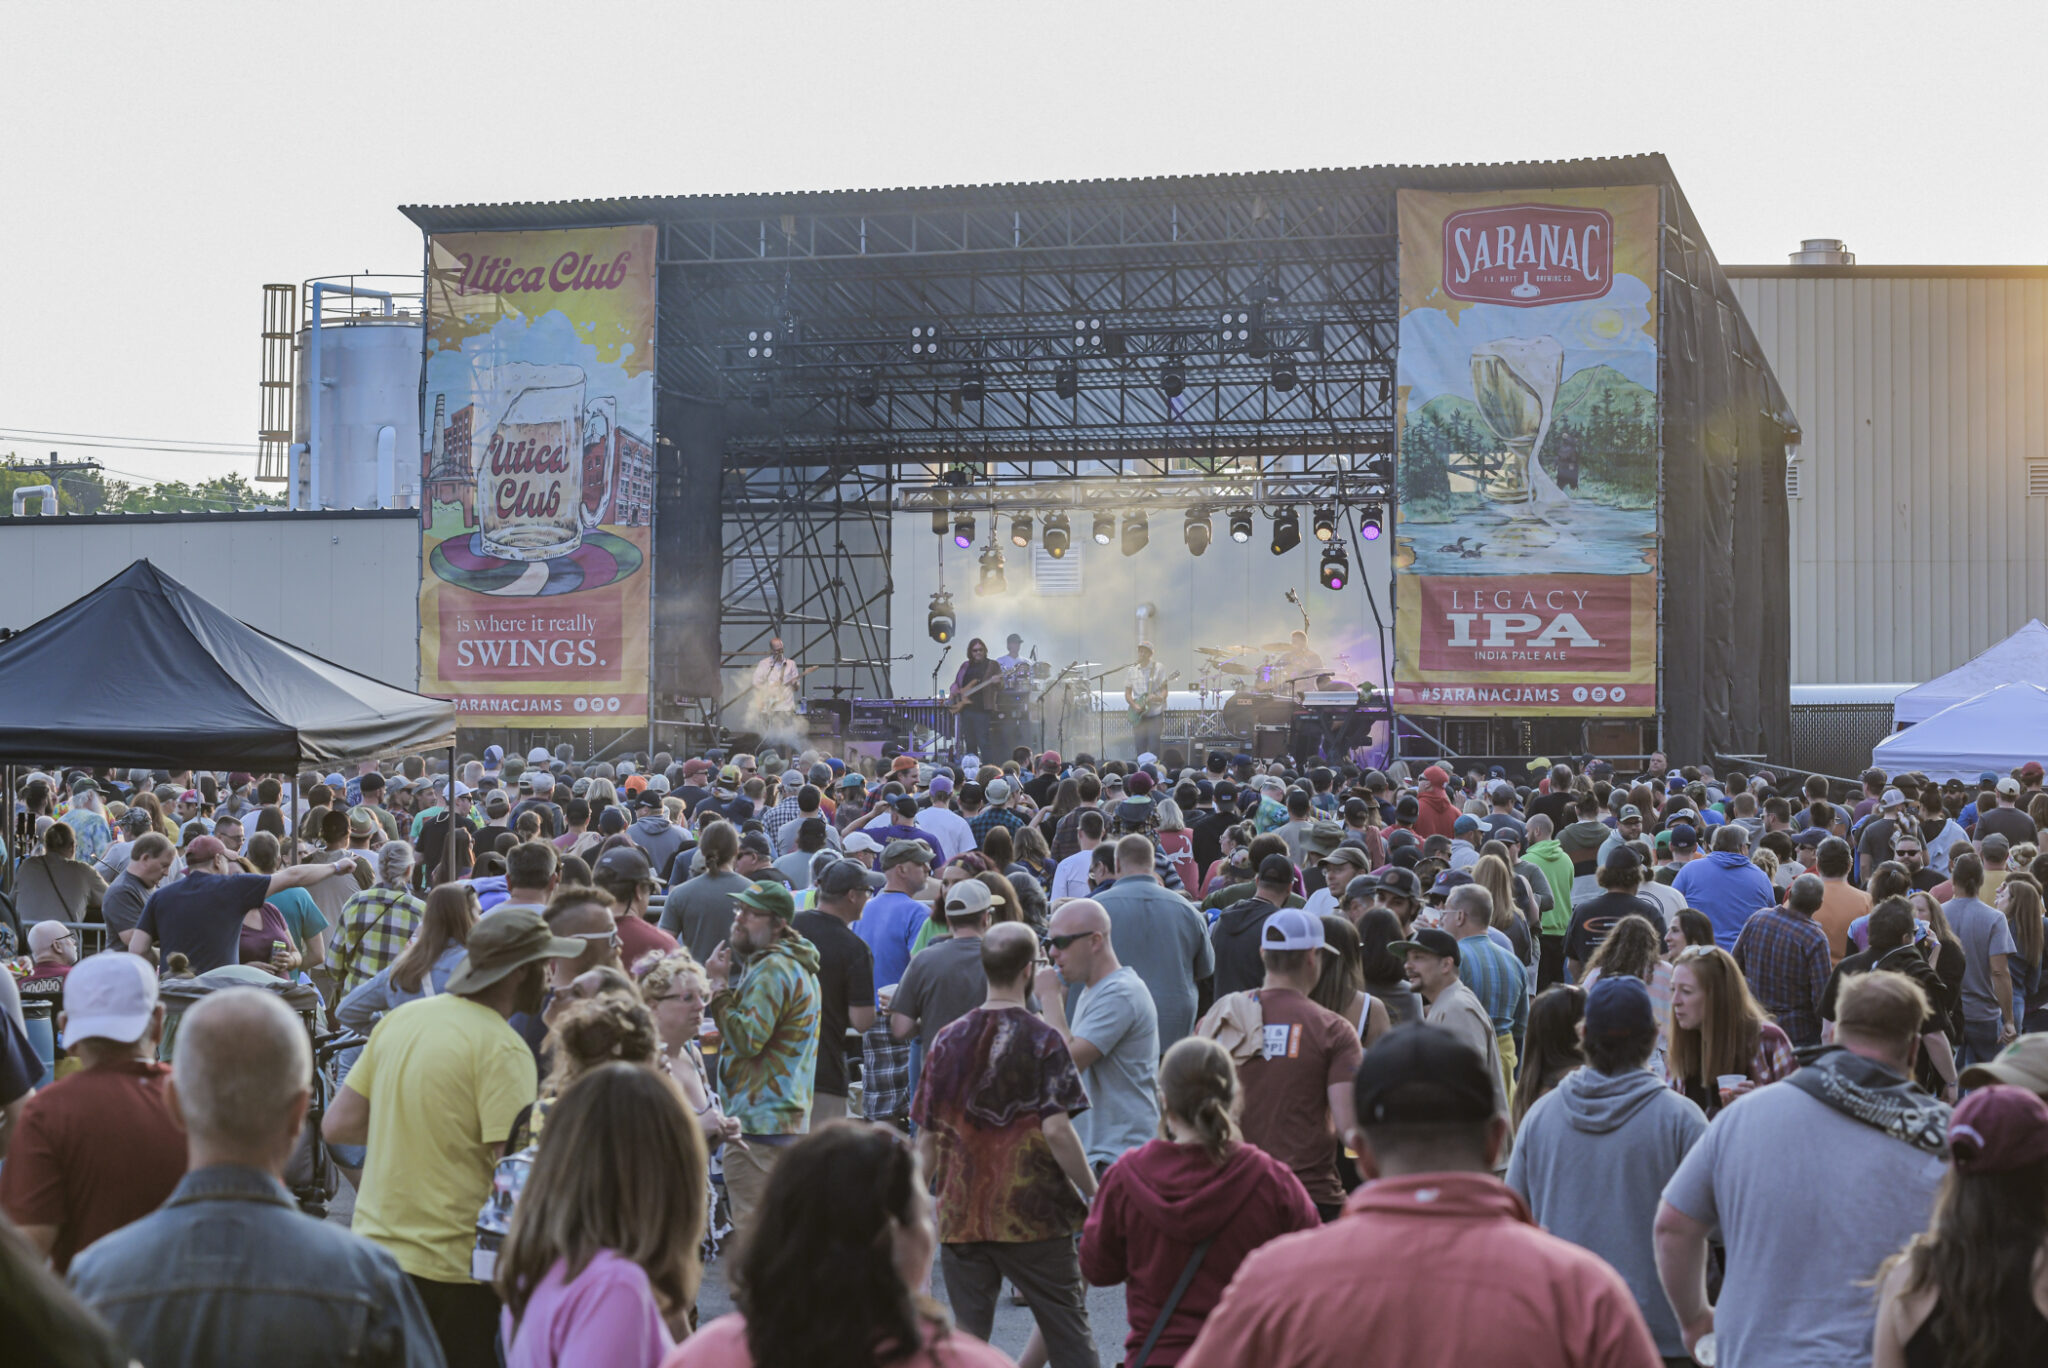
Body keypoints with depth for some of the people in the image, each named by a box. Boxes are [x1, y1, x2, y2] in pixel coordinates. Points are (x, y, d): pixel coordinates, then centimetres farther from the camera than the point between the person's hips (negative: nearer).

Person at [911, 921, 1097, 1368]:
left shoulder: (948, 1041, 4)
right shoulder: (1042, 1040, -8)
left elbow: (927, 1138, 6)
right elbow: (1056, 1130, -15)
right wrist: (1095, 1194, -6)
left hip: (961, 1214, 3)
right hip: (1032, 1213, -3)